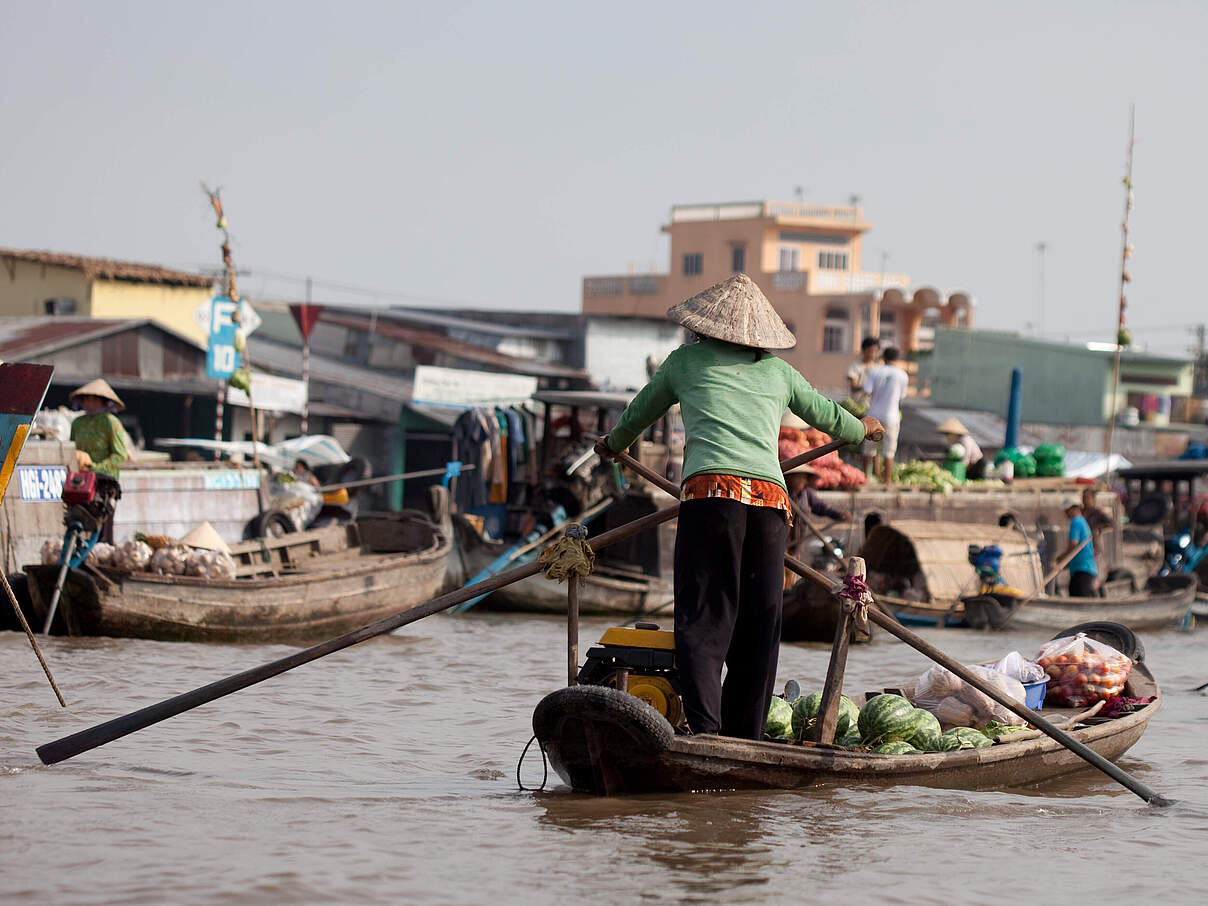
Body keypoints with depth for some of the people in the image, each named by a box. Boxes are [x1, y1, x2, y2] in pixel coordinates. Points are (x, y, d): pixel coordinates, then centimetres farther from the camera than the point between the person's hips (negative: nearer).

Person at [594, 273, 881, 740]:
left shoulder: (687, 360, 20)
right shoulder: (778, 371, 25)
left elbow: (638, 413, 36)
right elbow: (827, 415, 42)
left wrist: (613, 444, 58)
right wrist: (862, 429, 65)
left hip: (711, 491, -3)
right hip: (772, 498, 3)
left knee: (703, 619, -8)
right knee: (758, 627, 9)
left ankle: (705, 726, -26)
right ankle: (746, 740, 6)